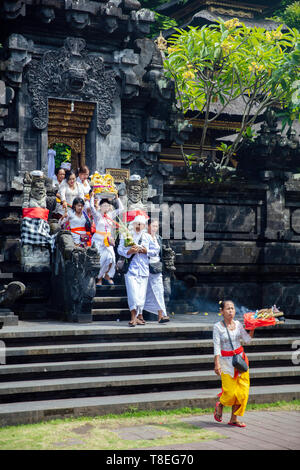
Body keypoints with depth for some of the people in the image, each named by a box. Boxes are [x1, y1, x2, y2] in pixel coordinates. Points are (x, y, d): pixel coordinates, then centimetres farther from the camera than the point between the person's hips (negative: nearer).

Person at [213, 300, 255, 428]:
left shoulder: (238, 324, 4)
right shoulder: (218, 327, -9)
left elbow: (247, 339, -2)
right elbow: (216, 346, -13)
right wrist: (217, 364, -20)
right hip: (226, 361, -5)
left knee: (242, 391, 1)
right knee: (230, 392, -5)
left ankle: (234, 419, 12)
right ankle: (219, 406, 29)